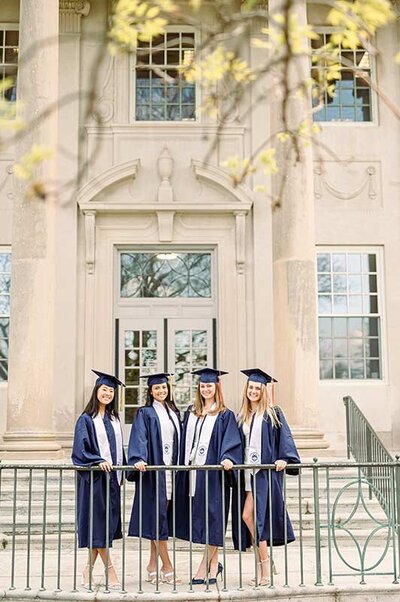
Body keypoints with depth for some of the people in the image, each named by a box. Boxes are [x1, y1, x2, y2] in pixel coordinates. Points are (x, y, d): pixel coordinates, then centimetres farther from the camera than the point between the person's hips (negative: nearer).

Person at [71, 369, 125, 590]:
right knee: (98, 523, -4)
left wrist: (121, 473, 14)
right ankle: (110, 571, 0)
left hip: (112, 476, 7)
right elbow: (80, 449, -14)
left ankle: (89, 570, 15)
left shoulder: (114, 420, 14)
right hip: (95, 477, -7)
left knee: (108, 522, 7)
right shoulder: (86, 419, -5)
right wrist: (98, 461, -26)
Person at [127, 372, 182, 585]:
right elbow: (139, 438, -15)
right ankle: (167, 567, -1)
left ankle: (153, 566, 16)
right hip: (153, 470, -6)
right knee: (157, 516, -5)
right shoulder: (145, 413, -1)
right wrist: (139, 460, -31)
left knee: (162, 517, 8)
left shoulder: (174, 413, 17)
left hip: (170, 468, 6)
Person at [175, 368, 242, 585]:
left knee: (212, 518, -4)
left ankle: (204, 567, 2)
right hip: (192, 471, 5)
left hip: (213, 472, -5)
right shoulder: (191, 413, 15)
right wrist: (182, 465, 10)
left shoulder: (225, 416, 0)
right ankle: (213, 565, 18)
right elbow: (184, 441, 17)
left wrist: (227, 458, -29)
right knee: (198, 517, 7)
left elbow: (231, 442, -11)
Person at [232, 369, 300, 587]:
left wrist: (284, 458, -21)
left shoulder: (273, 413, 1)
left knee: (249, 515, -14)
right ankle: (264, 566, 12)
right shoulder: (242, 416, 16)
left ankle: (264, 566, -2)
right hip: (248, 472, 6)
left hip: (266, 471, -6)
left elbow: (285, 438, -7)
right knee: (249, 517, 2)